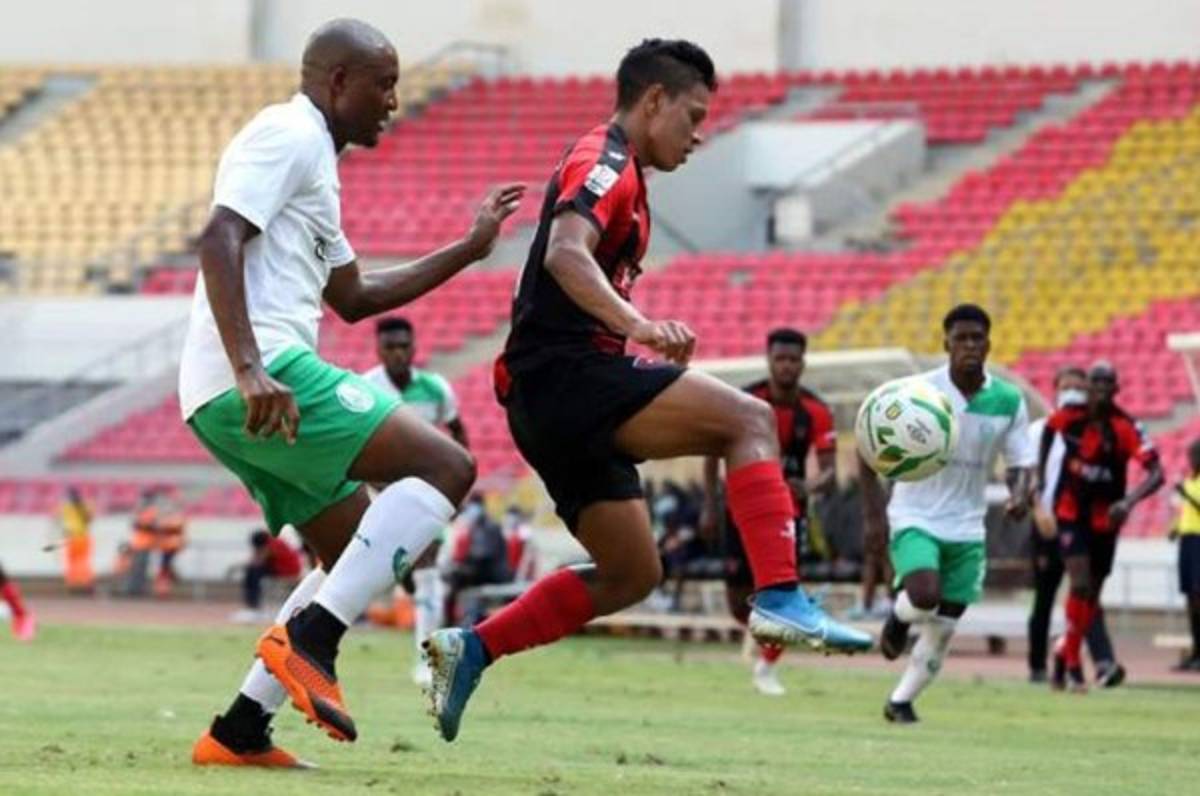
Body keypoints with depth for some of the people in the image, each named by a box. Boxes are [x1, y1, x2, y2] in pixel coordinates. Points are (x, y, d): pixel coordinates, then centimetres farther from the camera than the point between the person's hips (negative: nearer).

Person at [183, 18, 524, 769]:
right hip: (266, 374, -11)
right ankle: (308, 640, -22)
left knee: (365, 558, 17)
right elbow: (219, 241, -19)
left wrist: (468, 249, 37)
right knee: (445, 466, -14)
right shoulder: (289, 136, -4)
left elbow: (355, 296, 37)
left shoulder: (312, 158, 27)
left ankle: (239, 731, 9)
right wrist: (249, 369, -29)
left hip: (223, 399, 11)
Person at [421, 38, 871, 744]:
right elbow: (565, 255, -26)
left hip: (551, 400, 11)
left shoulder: (617, 173, 24)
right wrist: (639, 326, -39)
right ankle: (780, 599, -30)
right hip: (566, 375, -11)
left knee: (631, 573, 13)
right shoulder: (605, 161, -7)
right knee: (751, 419, -19)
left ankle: (469, 651, 10)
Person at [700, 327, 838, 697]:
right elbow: (714, 449, 0)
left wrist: (810, 486, -39)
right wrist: (710, 506, -3)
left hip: (789, 510, 0)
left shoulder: (816, 412, -11)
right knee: (739, 600, -1)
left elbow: (830, 472, -16)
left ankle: (767, 667, 10)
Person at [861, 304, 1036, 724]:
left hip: (966, 528, 3)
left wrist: (1020, 494, -20)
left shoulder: (1009, 401, -4)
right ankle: (898, 618, 8)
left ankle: (901, 702, 24)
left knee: (943, 630, 4)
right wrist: (872, 495, -11)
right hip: (915, 518, -3)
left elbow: (1021, 461, 2)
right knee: (925, 596, -29)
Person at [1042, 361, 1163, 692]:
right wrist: (1040, 471, 15)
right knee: (1080, 585, -18)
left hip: (1105, 519, 1)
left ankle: (1065, 650, 38)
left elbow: (1156, 473, -27)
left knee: (1092, 596, 12)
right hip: (1071, 514, -1)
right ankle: (1073, 665, -5)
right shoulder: (1069, 417, -12)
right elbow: (1048, 430, 14)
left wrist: (1129, 502, -42)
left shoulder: (1127, 428, -19)